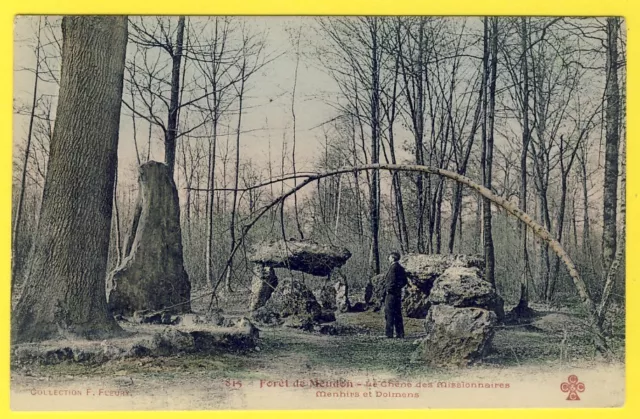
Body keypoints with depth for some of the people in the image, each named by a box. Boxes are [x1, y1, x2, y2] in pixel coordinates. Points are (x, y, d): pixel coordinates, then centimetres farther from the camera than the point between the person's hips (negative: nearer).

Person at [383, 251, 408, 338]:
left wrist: (387, 289, -10)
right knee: (398, 314, 11)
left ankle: (389, 333, -5)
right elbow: (404, 281, 17)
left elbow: (392, 281, -19)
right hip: (398, 293, 9)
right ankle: (400, 334, 13)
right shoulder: (401, 268, 13)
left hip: (391, 293, -9)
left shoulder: (393, 267, -14)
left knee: (389, 314, -5)